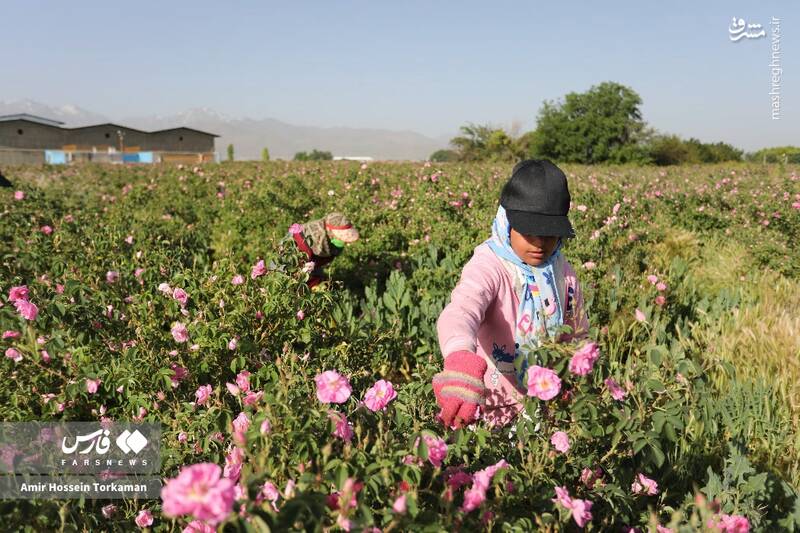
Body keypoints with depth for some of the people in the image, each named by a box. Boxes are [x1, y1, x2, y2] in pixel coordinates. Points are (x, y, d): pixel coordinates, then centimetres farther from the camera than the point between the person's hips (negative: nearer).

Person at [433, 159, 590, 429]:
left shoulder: (561, 270, 0)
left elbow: (578, 335, 16)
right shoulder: (488, 266, -20)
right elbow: (460, 311, -42)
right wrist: (460, 360, -61)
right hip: (493, 405, -4)